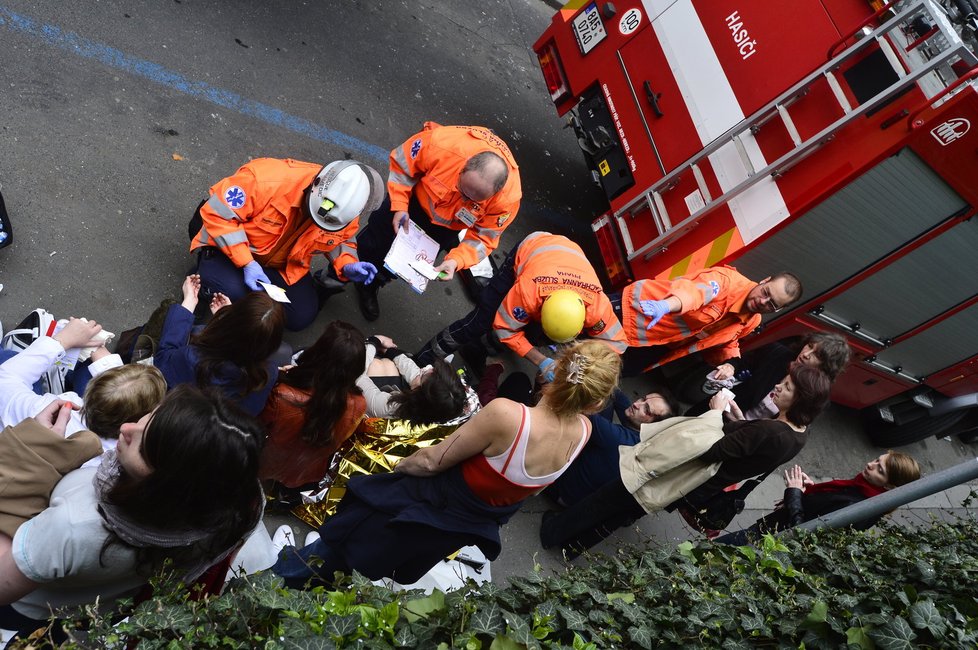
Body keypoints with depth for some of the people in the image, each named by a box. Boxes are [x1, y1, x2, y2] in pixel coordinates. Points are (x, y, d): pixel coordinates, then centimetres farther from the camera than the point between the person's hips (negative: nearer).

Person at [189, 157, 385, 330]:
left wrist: (347, 265, -20)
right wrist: (247, 263, -32)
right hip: (230, 245, -4)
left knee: (302, 316, -9)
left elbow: (340, 239, 3)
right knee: (232, 290, -32)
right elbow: (217, 213, -27)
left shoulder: (347, 214, -20)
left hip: (285, 265, 4)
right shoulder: (266, 179, -37)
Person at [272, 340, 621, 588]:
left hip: (436, 509, -6)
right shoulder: (583, 431, -22)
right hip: (482, 527, 6)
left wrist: (399, 466, -4)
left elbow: (432, 461, -20)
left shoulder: (506, 414, -38)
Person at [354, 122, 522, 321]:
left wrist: (456, 260, -37)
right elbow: (402, 163, -22)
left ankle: (370, 287, 45)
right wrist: (399, 206, -25)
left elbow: (484, 237, -23)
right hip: (417, 196, -1)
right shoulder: (441, 144, -43)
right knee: (377, 242, 12)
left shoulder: (508, 198, -39)